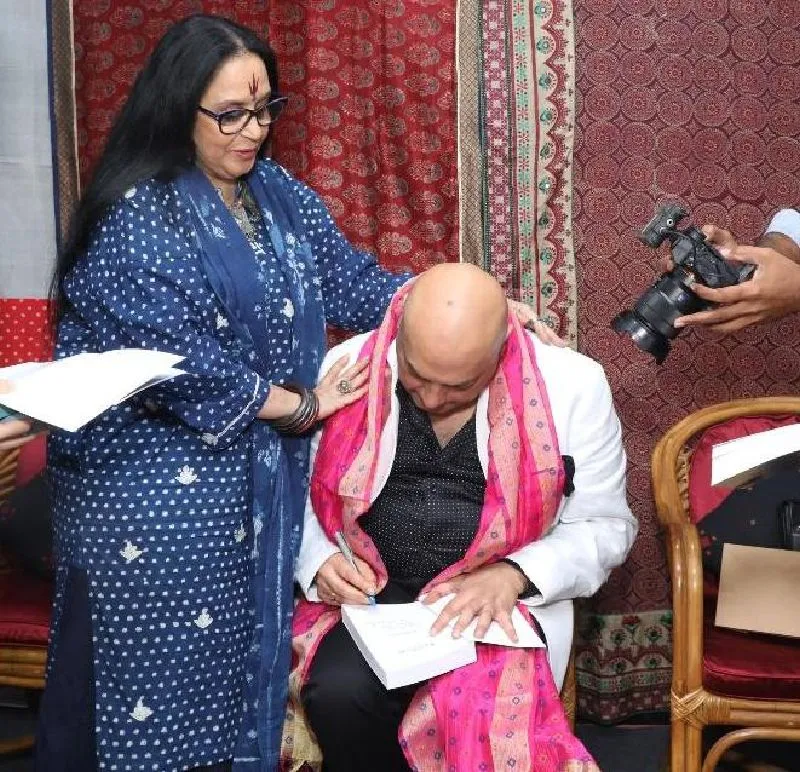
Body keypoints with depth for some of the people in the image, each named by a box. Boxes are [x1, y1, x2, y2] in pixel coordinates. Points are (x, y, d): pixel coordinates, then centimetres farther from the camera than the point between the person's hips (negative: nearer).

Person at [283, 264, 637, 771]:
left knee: (481, 714, -30)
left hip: (502, 598, -1)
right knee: (338, 692, -27)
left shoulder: (571, 385, -8)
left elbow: (603, 525, 1)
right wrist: (321, 561, -11)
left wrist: (512, 577, -15)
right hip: (370, 595, 2)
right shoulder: (348, 367, -4)